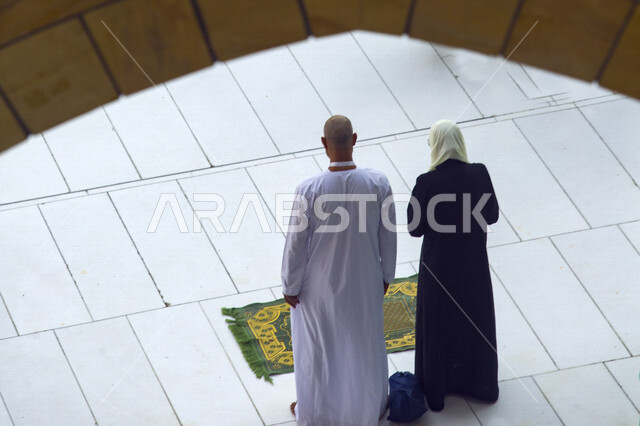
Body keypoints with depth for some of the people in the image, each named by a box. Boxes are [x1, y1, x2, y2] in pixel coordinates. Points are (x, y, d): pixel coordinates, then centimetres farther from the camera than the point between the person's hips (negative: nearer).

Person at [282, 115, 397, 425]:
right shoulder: (378, 184, -22)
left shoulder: (309, 190, -30)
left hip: (320, 284, -2)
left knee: (316, 345, 21)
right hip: (364, 280, 2)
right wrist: (386, 275, 9)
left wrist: (290, 286, -2)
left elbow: (296, 243, -19)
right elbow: (387, 236, -9)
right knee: (364, 341, 24)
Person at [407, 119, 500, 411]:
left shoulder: (427, 182, -24)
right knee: (474, 321, 23)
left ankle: (436, 390, 31)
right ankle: (478, 383, 39)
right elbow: (491, 215, -4)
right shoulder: (479, 174, -16)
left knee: (437, 325, 17)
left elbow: (416, 228, -14)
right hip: (474, 263, 2)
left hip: (439, 264, -2)